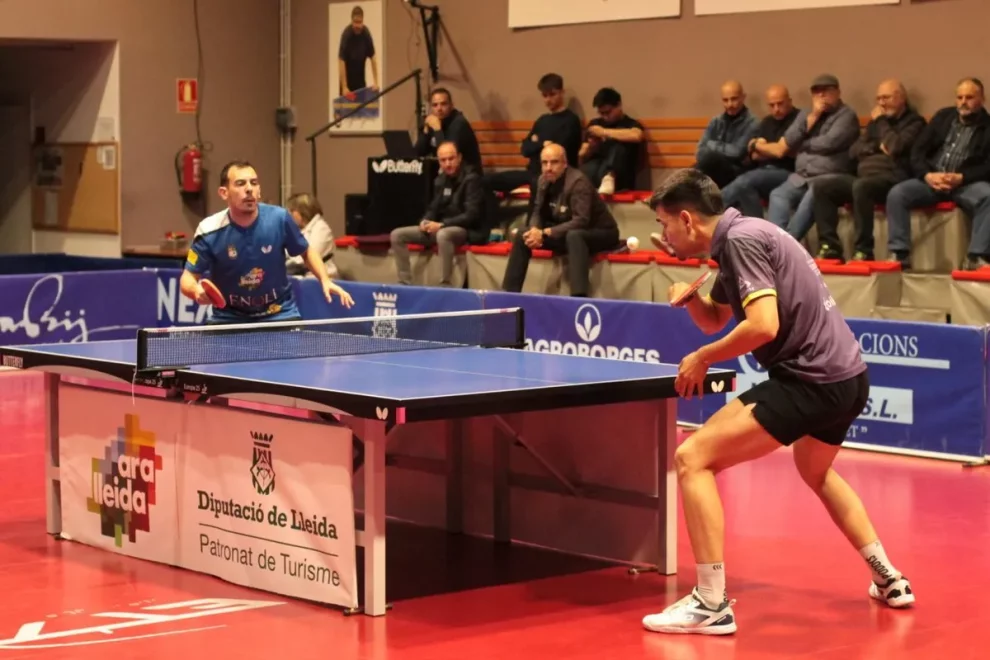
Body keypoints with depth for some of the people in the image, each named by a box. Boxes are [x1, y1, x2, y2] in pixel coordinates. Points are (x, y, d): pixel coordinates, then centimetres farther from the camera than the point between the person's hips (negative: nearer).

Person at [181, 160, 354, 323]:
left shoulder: (279, 218, -14)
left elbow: (306, 251, 6)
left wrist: (325, 280, -7)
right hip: (229, 318, 0)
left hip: (279, 314, 0)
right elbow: (188, 277, -9)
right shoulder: (210, 231, -18)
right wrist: (196, 291, -31)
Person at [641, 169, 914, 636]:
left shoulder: (741, 239, -14)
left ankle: (711, 604, -12)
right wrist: (689, 295, 7)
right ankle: (889, 579, 41)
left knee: (692, 458, -11)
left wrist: (702, 359, -12)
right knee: (816, 473, 37)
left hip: (812, 382, -11)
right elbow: (715, 320, 28)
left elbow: (763, 325, -25)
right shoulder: (740, 237, 16)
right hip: (847, 378, 11)